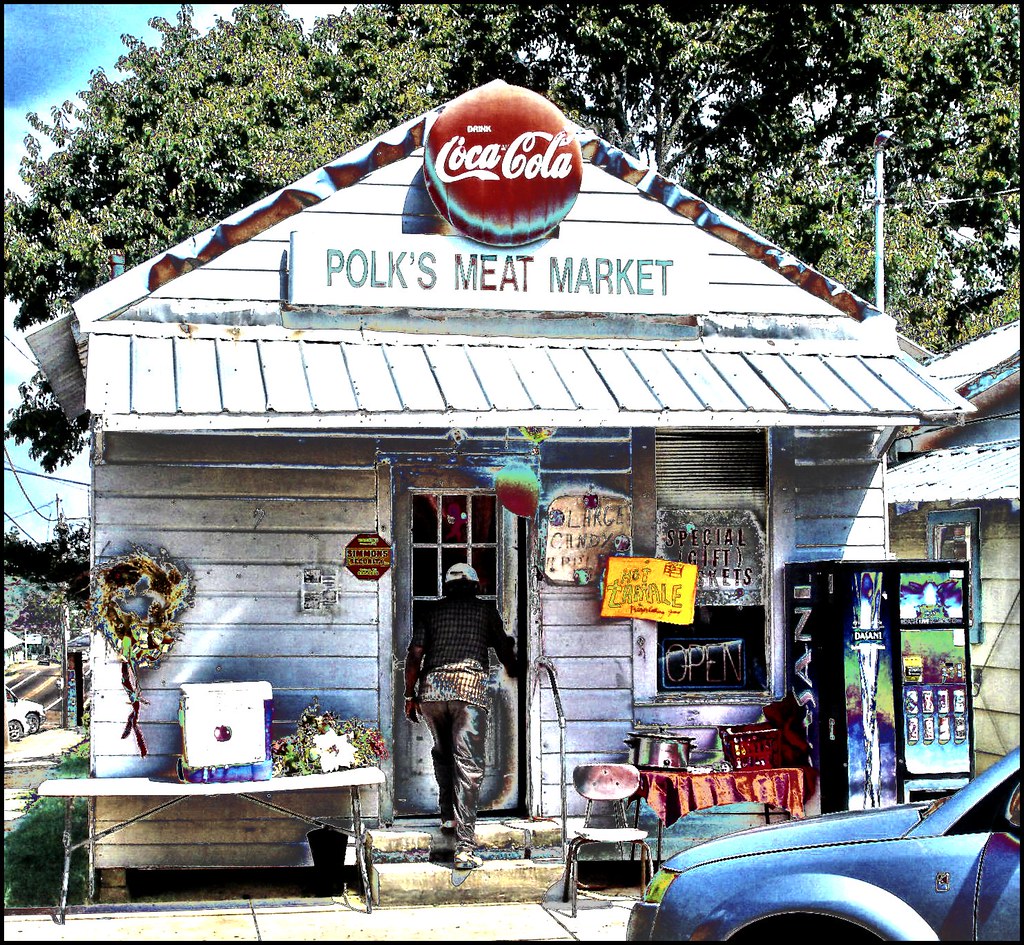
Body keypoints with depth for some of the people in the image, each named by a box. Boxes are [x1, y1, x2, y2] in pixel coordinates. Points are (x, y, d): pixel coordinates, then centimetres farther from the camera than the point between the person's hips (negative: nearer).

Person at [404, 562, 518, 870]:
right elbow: (505, 650, 22)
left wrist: (409, 696, 12)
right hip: (469, 687, -2)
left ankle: (448, 815, 29)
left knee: (442, 755, 27)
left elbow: (415, 653, 6)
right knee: (468, 766, -6)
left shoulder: (430, 611, 15)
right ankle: (465, 848, -12)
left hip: (431, 687, 2)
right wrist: (514, 672, 43)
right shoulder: (485, 610, 15)